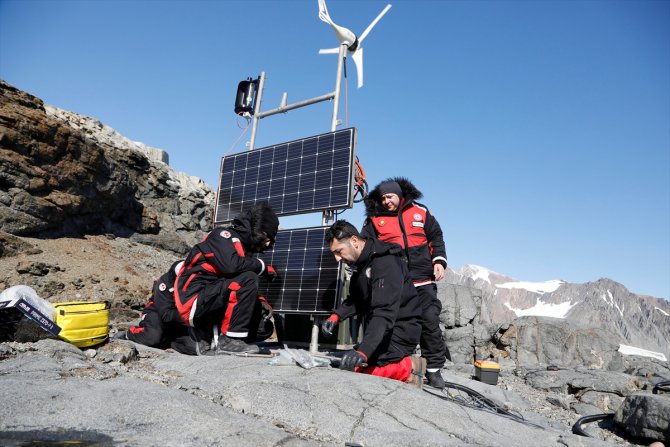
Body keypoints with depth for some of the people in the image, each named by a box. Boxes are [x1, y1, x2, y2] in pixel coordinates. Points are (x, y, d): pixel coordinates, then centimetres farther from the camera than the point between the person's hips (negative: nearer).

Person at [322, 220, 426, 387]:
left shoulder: (385, 263, -24)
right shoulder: (361, 263, 7)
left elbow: (385, 312, -34)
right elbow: (355, 299, 17)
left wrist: (363, 351, -44)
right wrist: (336, 316, -2)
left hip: (401, 329, -10)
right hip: (379, 329, 10)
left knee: (356, 367, -22)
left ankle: (409, 368, -7)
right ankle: (404, 364, 8)